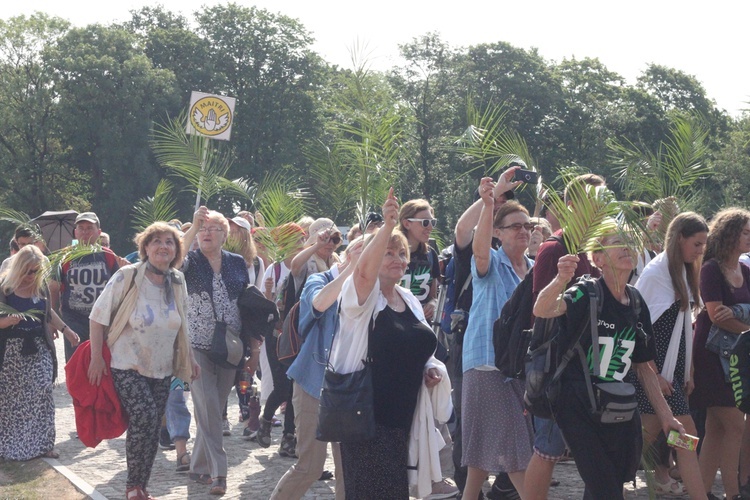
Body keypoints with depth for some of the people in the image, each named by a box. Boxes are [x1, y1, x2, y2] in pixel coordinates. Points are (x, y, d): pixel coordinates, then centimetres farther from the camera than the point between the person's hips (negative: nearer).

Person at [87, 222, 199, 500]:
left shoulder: (177, 282, 3)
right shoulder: (127, 277, -12)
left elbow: (182, 326, 15)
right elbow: (98, 317, -8)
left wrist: (189, 359, 14)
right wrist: (96, 358, -11)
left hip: (162, 370, 5)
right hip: (127, 366, -5)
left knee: (151, 427, 4)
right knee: (145, 418, -20)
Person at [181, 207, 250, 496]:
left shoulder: (237, 263, 7)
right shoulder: (191, 260, -1)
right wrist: (193, 227, -28)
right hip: (198, 346, -3)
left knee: (214, 407, 9)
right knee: (208, 407, -10)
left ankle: (199, 466, 23)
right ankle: (217, 471, -7)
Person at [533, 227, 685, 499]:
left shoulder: (637, 303, 6)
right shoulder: (587, 293, -12)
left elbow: (643, 366, 14)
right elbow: (542, 310, -33)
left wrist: (665, 415, 11)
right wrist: (561, 279, -53)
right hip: (579, 409, -6)